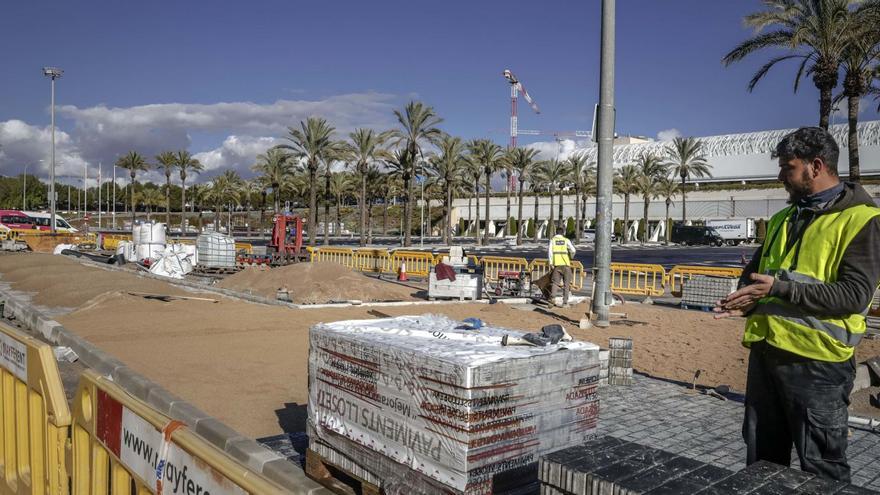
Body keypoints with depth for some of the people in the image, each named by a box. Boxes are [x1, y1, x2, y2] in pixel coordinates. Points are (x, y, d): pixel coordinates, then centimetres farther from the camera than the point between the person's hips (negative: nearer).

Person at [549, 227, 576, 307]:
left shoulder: (552, 240, 8)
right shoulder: (566, 240, 7)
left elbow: (549, 251, -3)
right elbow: (573, 250, -2)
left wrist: (550, 263, -3)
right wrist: (571, 258, 18)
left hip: (556, 264, 1)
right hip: (565, 263, -1)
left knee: (555, 282, 6)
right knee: (566, 283, 6)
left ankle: (553, 297, -14)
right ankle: (565, 302, 5)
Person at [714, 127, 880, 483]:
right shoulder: (782, 219, 14)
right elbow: (754, 272, 21)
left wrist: (781, 287, -23)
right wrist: (747, 299, -1)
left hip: (816, 359, -7)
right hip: (766, 350, 7)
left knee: (822, 468, 7)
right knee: (761, 458, 18)